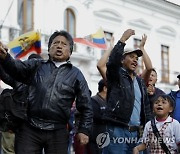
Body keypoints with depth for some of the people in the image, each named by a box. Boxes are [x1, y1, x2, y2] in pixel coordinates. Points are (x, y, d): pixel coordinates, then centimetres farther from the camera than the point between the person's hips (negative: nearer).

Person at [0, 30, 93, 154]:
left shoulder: (76, 74, 11)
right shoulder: (36, 66, 13)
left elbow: (86, 106, 10)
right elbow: (16, 67, -7)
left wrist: (84, 130, 1)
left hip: (57, 133, 0)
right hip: (29, 129, 0)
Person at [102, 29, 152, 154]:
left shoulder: (140, 82, 19)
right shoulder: (116, 75, 1)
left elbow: (146, 106, 19)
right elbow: (112, 62, -22)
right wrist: (123, 40, -16)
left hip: (136, 132, 6)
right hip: (117, 130, -6)